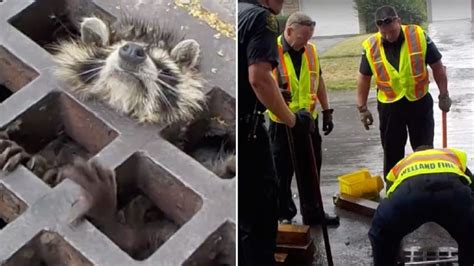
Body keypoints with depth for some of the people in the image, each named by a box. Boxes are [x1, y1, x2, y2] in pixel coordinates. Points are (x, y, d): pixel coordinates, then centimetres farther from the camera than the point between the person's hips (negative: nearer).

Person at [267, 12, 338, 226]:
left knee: (310, 171, 14)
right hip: (282, 124, -5)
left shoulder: (310, 50, 4)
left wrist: (326, 111, 13)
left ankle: (312, 212, 28)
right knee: (283, 173, 7)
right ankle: (284, 215, 22)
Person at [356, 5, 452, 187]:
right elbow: (364, 78, 4)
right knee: (392, 152, 9)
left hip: (419, 102, -1)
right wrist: (362, 108, 3)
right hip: (389, 106, 1)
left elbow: (437, 66, 0)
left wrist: (444, 95, 0)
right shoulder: (370, 46, -8)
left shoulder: (419, 36, -10)